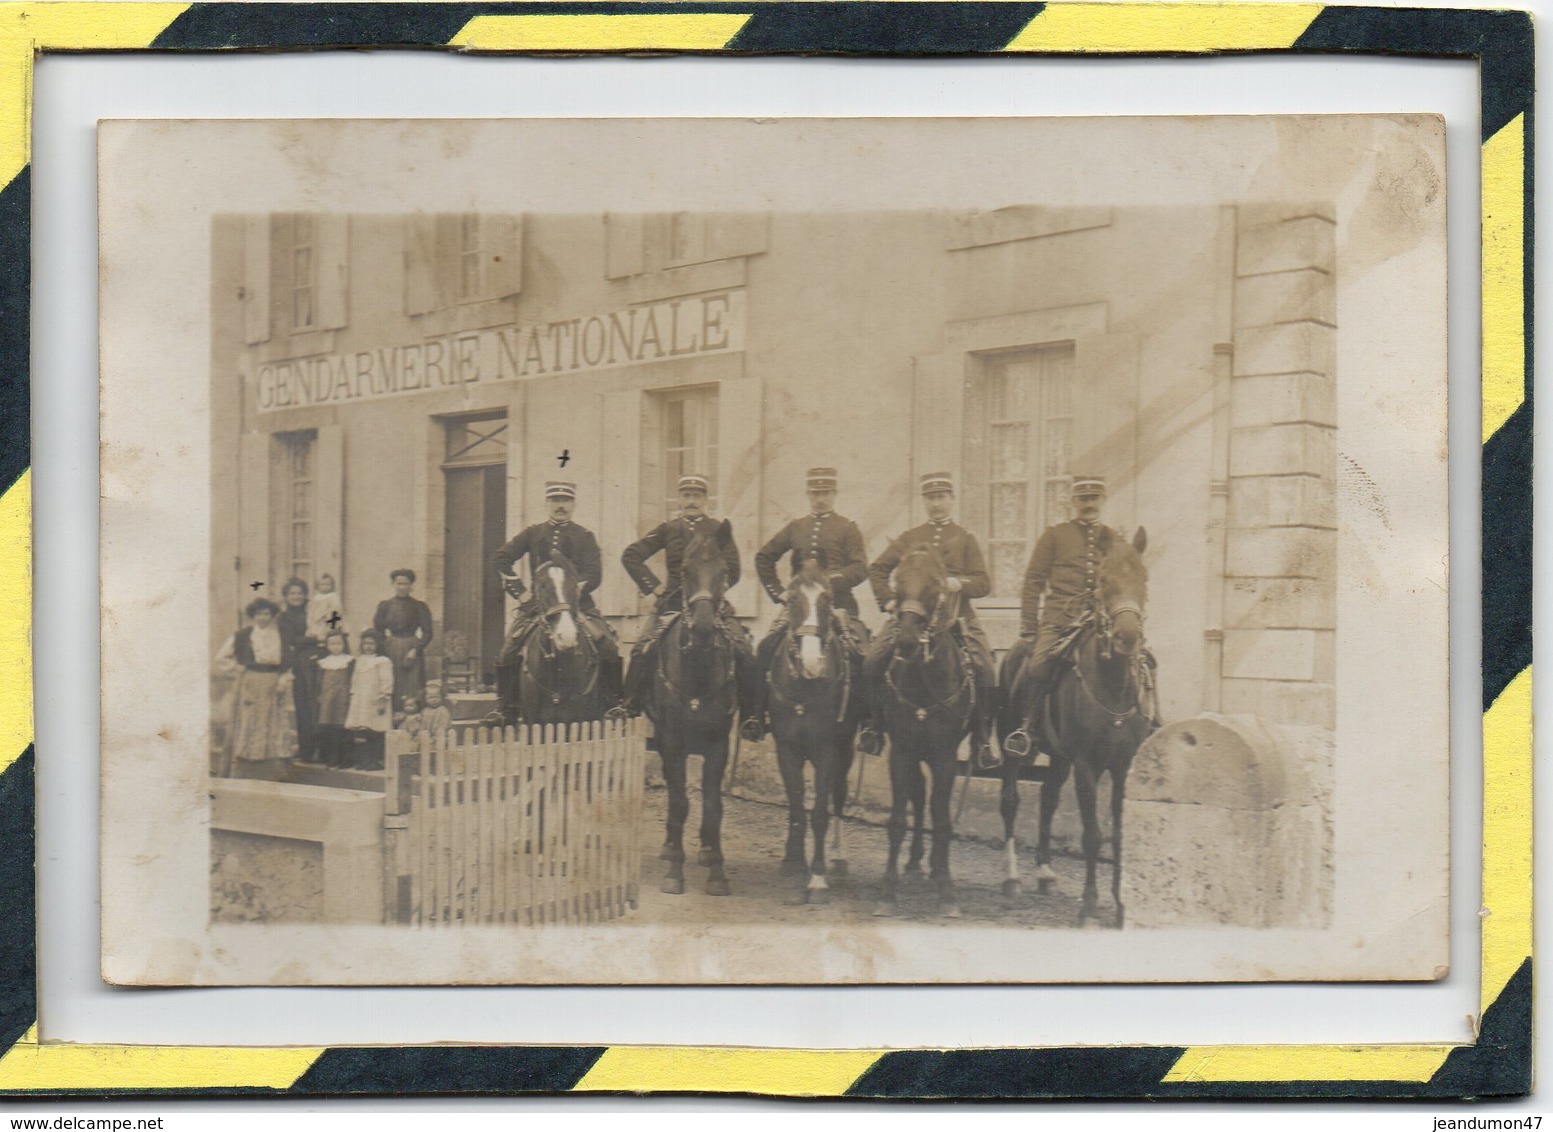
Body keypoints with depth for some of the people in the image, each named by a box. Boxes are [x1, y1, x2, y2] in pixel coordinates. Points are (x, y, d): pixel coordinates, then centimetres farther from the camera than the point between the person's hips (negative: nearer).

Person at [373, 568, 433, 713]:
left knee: (411, 694, -5)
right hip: (390, 652, 1)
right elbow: (378, 633, 8)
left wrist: (415, 650, -13)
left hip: (412, 653, -1)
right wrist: (383, 651, -6)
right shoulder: (384, 606, 8)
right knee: (391, 693, -3)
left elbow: (427, 633, 0)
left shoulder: (420, 607, 4)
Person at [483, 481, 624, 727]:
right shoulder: (532, 534, 12)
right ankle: (507, 709, 0)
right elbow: (503, 559, 10)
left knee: (609, 648, -17)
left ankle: (614, 704, -5)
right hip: (538, 603, 1)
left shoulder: (584, 536, 8)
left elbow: (594, 573, -2)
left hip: (578, 603, -1)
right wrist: (520, 592, 1)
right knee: (509, 652, -11)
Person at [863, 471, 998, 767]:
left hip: (955, 614, -1)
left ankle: (981, 739, -8)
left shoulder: (965, 539, 14)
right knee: (874, 660, -17)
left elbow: (984, 584, 6)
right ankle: (872, 725, 0)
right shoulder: (909, 538, 18)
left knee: (983, 667, -20)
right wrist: (888, 600, 6)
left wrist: (959, 583, -14)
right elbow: (877, 570, 20)